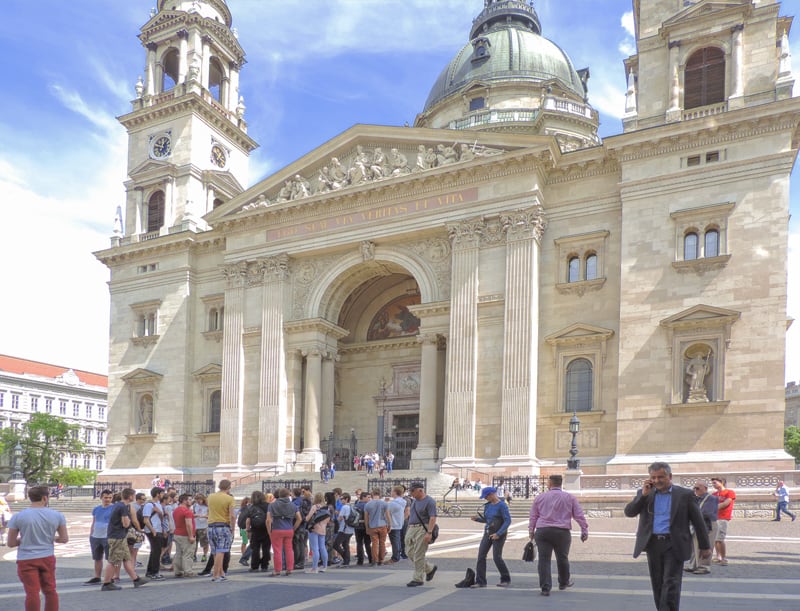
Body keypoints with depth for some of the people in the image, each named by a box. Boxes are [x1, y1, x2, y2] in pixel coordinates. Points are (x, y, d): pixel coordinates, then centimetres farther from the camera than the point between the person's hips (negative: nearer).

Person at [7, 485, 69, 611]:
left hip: (26, 559, -2)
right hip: (48, 558, 2)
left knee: (32, 592, 0)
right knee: (50, 590, 14)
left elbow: (11, 543, -3)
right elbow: (64, 539, 3)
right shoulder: (57, 515, -3)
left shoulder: (17, 517, -7)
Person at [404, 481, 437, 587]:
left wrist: (429, 533, -25)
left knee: (418, 555, -6)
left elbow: (433, 518, -18)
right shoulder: (415, 501, 15)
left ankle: (417, 579, 4)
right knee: (410, 552, 9)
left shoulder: (429, 502, -11)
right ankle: (430, 568, 25)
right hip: (411, 529, 9)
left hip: (422, 529, -9)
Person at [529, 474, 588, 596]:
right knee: (562, 558, 17)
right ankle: (564, 583, 35)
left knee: (544, 559, 1)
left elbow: (533, 516, 10)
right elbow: (579, 516, 2)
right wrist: (584, 531, 7)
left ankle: (545, 588, -3)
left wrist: (531, 531, 19)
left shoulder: (540, 497, 7)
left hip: (542, 532, 0)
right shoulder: (570, 498, 5)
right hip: (562, 532, 0)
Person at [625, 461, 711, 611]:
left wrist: (705, 546, 5)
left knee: (671, 584, -9)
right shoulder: (644, 494, 8)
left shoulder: (684, 494, 0)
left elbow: (698, 521, 4)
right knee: (658, 584, 9)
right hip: (653, 544, 3)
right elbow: (629, 512, -1)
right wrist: (644, 494, -11)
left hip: (674, 545, -3)